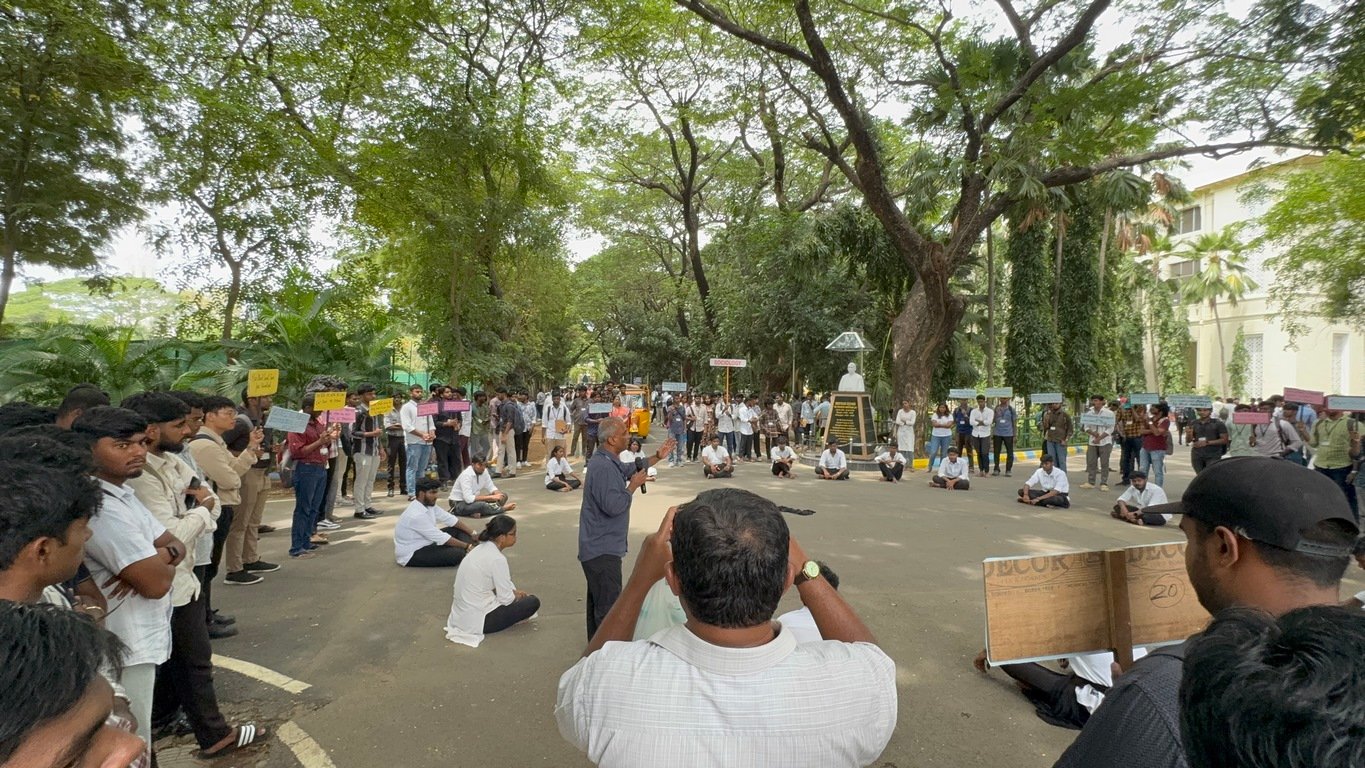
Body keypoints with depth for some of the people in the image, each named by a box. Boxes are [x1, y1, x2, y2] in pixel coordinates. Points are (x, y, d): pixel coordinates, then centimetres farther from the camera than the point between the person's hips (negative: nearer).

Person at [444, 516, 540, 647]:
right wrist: (517, 596, 5)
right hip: (478, 620, -9)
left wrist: (515, 591, 10)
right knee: (533, 602, 0)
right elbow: (506, 599, -16)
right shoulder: (497, 559, -23)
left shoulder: (482, 548, 5)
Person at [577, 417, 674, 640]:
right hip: (603, 548, -11)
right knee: (608, 607, -5)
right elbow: (613, 506, -30)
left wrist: (657, 456, 20)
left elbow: (629, 469, 25)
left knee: (598, 600, 22)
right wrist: (633, 486, -17)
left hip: (599, 546, 11)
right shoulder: (603, 467, -25)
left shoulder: (608, 461, 8)